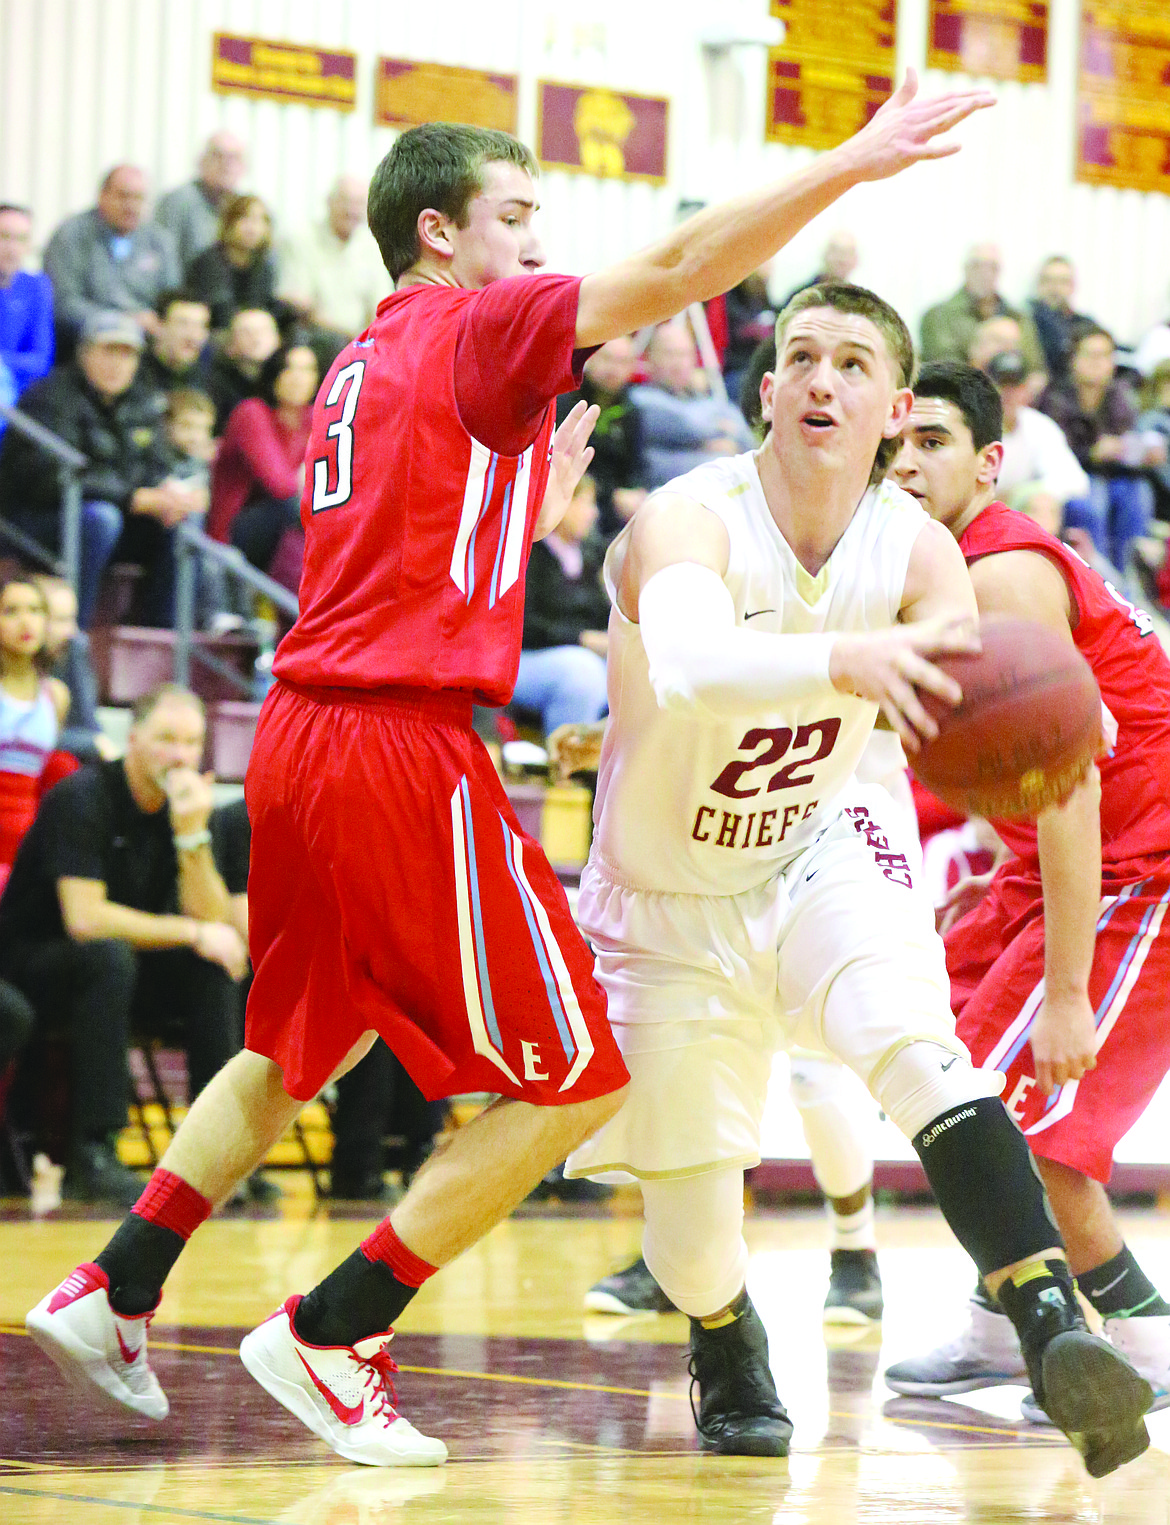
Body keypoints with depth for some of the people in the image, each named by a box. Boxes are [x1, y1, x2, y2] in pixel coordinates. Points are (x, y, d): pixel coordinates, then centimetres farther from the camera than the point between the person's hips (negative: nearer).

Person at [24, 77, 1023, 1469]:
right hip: (405, 743, -9)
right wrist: (852, 164, -17)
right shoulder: (475, 324, -3)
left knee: (300, 1050, 28)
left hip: (299, 731, 9)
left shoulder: (359, 365, 21)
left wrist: (541, 496, 34)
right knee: (575, 1081, -1)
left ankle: (114, 1290, 26)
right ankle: (328, 1336, -1)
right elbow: (671, 274, -16)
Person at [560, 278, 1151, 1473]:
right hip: (670, 902, -1)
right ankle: (726, 1350, 39)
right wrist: (844, 660, -69)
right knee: (687, 1202, 3)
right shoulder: (690, 521, -26)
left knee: (917, 1050, -30)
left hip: (819, 856, 1)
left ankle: (1051, 1326, -36)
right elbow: (690, 664, -49)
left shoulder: (917, 552, -14)